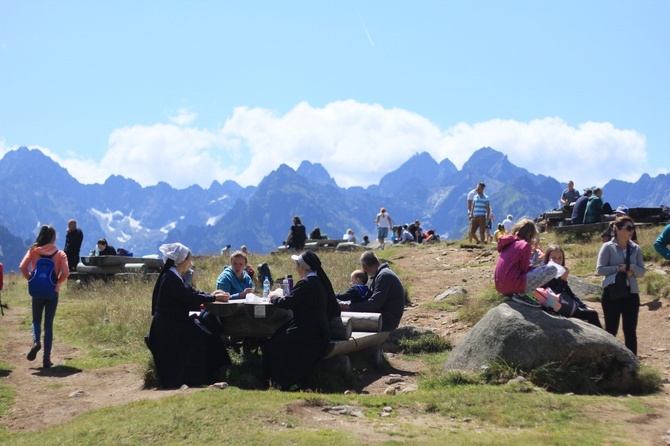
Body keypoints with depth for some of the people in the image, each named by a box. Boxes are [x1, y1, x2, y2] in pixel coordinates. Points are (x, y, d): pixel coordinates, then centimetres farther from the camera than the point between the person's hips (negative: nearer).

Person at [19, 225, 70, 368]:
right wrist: (58, 282, 3)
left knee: (36, 320, 19)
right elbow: (66, 272, -14)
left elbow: (22, 267, -12)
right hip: (53, 292, 0)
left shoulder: (33, 250, -2)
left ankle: (36, 341, -13)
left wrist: (31, 279, 1)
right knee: (49, 324, 7)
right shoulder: (60, 254, -3)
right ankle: (46, 359, 5)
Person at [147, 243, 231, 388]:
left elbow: (192, 292, 13)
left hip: (175, 320, 10)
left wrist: (211, 294, 0)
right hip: (168, 326, -10)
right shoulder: (171, 278, -18)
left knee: (210, 321, -1)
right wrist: (214, 298, -13)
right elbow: (190, 297, -21)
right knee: (200, 336, -21)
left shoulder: (174, 276, 13)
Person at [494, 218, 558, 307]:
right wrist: (536, 267, 12)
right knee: (552, 269, -7)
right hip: (512, 285, -9)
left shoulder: (509, 243, 18)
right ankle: (521, 294, -9)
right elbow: (524, 269, -5)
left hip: (500, 287, 9)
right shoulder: (525, 245, -5)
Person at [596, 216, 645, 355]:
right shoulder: (608, 247, -3)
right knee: (611, 330, 6)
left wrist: (631, 268, -14)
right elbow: (600, 269, -8)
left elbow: (642, 272, 6)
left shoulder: (636, 249, 7)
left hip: (631, 293, 3)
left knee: (630, 331, 4)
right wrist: (618, 268, -16)